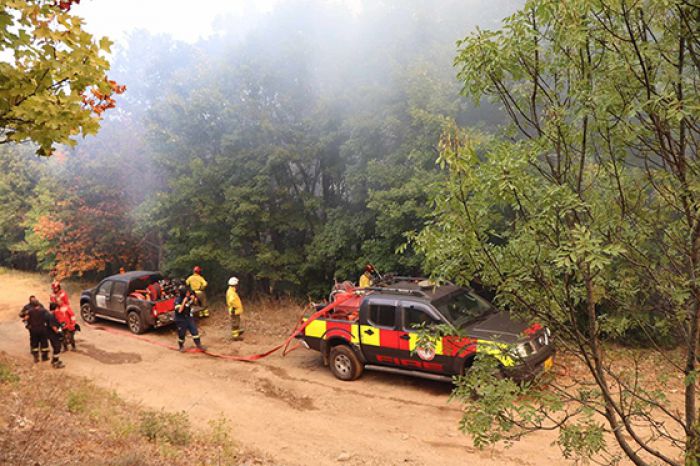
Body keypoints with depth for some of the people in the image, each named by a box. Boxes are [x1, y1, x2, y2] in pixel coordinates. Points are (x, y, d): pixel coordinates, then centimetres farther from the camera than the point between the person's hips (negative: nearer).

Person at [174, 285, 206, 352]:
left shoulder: (189, 298, -4)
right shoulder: (177, 300, -20)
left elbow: (195, 302, 13)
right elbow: (179, 310, -30)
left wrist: (193, 299, -10)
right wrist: (184, 302, -34)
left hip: (189, 318, 5)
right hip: (181, 320, -5)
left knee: (195, 332, 1)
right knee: (181, 334, 7)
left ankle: (199, 345, 9)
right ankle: (181, 347, 30)